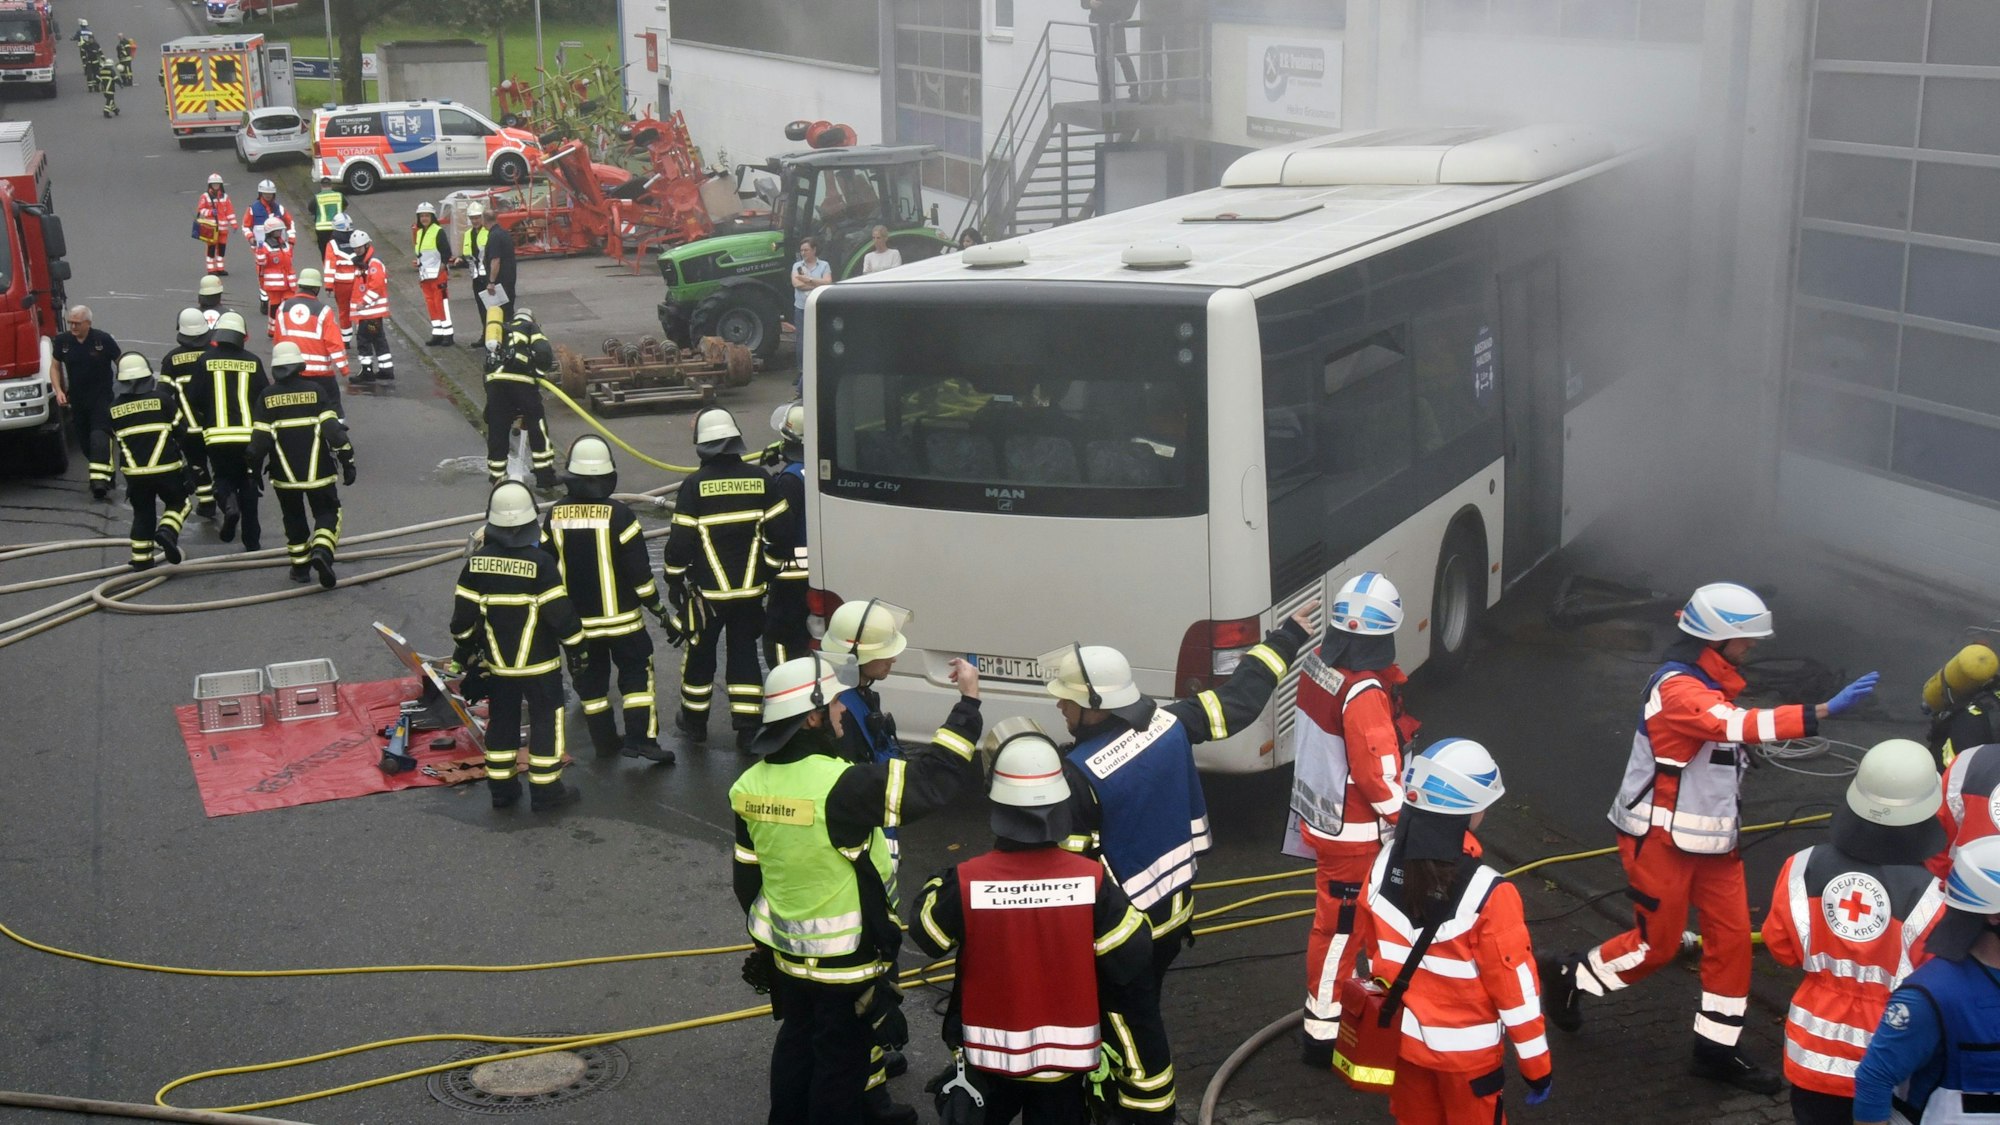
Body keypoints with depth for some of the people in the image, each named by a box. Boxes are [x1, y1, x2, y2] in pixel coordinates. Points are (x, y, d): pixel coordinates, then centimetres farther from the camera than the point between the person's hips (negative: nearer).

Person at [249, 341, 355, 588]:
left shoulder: (267, 397, -2)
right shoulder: (314, 390, -5)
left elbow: (259, 438, -2)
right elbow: (332, 428, -8)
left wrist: (254, 470, 10)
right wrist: (347, 460, -3)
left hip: (284, 474, 2)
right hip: (318, 471, -1)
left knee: (294, 519, 17)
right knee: (327, 513, 9)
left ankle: (300, 567, 18)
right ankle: (322, 550, -16)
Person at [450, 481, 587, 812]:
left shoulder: (478, 561, -6)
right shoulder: (539, 562, -19)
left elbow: (463, 612, 0)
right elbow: (560, 612, -17)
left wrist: (464, 648, 17)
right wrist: (576, 648, -4)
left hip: (497, 662, 4)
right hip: (539, 662, -4)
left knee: (502, 721, 16)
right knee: (546, 721, 7)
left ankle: (501, 788, 23)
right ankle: (545, 789, 11)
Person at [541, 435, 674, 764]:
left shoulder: (555, 516, -4)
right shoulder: (618, 515, -17)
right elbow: (638, 567, -14)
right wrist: (655, 603, 0)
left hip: (576, 618, 4)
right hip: (619, 615, -4)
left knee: (591, 678, 14)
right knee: (636, 671, 7)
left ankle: (604, 741, 20)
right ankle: (640, 738, 0)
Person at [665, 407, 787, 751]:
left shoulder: (694, 485, -12)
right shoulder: (759, 479, -3)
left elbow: (680, 540, -11)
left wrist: (674, 580, 2)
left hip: (707, 590, -2)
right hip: (750, 588, 2)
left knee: (699, 652, 14)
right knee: (744, 653, 11)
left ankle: (694, 721, 26)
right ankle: (747, 728, 10)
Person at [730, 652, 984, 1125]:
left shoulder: (751, 785, -6)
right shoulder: (840, 785, -30)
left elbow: (747, 876, 6)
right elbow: (933, 777, -28)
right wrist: (967, 702, -19)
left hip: (785, 953, 7)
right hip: (844, 961, -7)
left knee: (796, 1042, 24)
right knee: (842, 1059, 10)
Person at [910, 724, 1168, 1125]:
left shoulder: (965, 882, -21)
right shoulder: (1092, 880, -19)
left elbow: (928, 936, -3)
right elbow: (1131, 964, -12)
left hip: (989, 1055, 0)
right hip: (1064, 1056, 0)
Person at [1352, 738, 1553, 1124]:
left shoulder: (1384, 866, -12)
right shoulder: (1487, 894, -28)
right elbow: (1514, 983, -19)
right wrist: (1535, 1063, -7)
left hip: (1400, 1037, 5)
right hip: (1466, 1049, -5)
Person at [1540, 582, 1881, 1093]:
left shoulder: (1712, 683, 9)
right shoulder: (1678, 689, -24)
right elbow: (1743, 725, -38)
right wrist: (1826, 710, -43)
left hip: (1709, 837, 9)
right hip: (1660, 839, -9)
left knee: (1732, 937, 7)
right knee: (1656, 943, 1)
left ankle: (1716, 1050, 18)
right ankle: (1569, 979, 26)